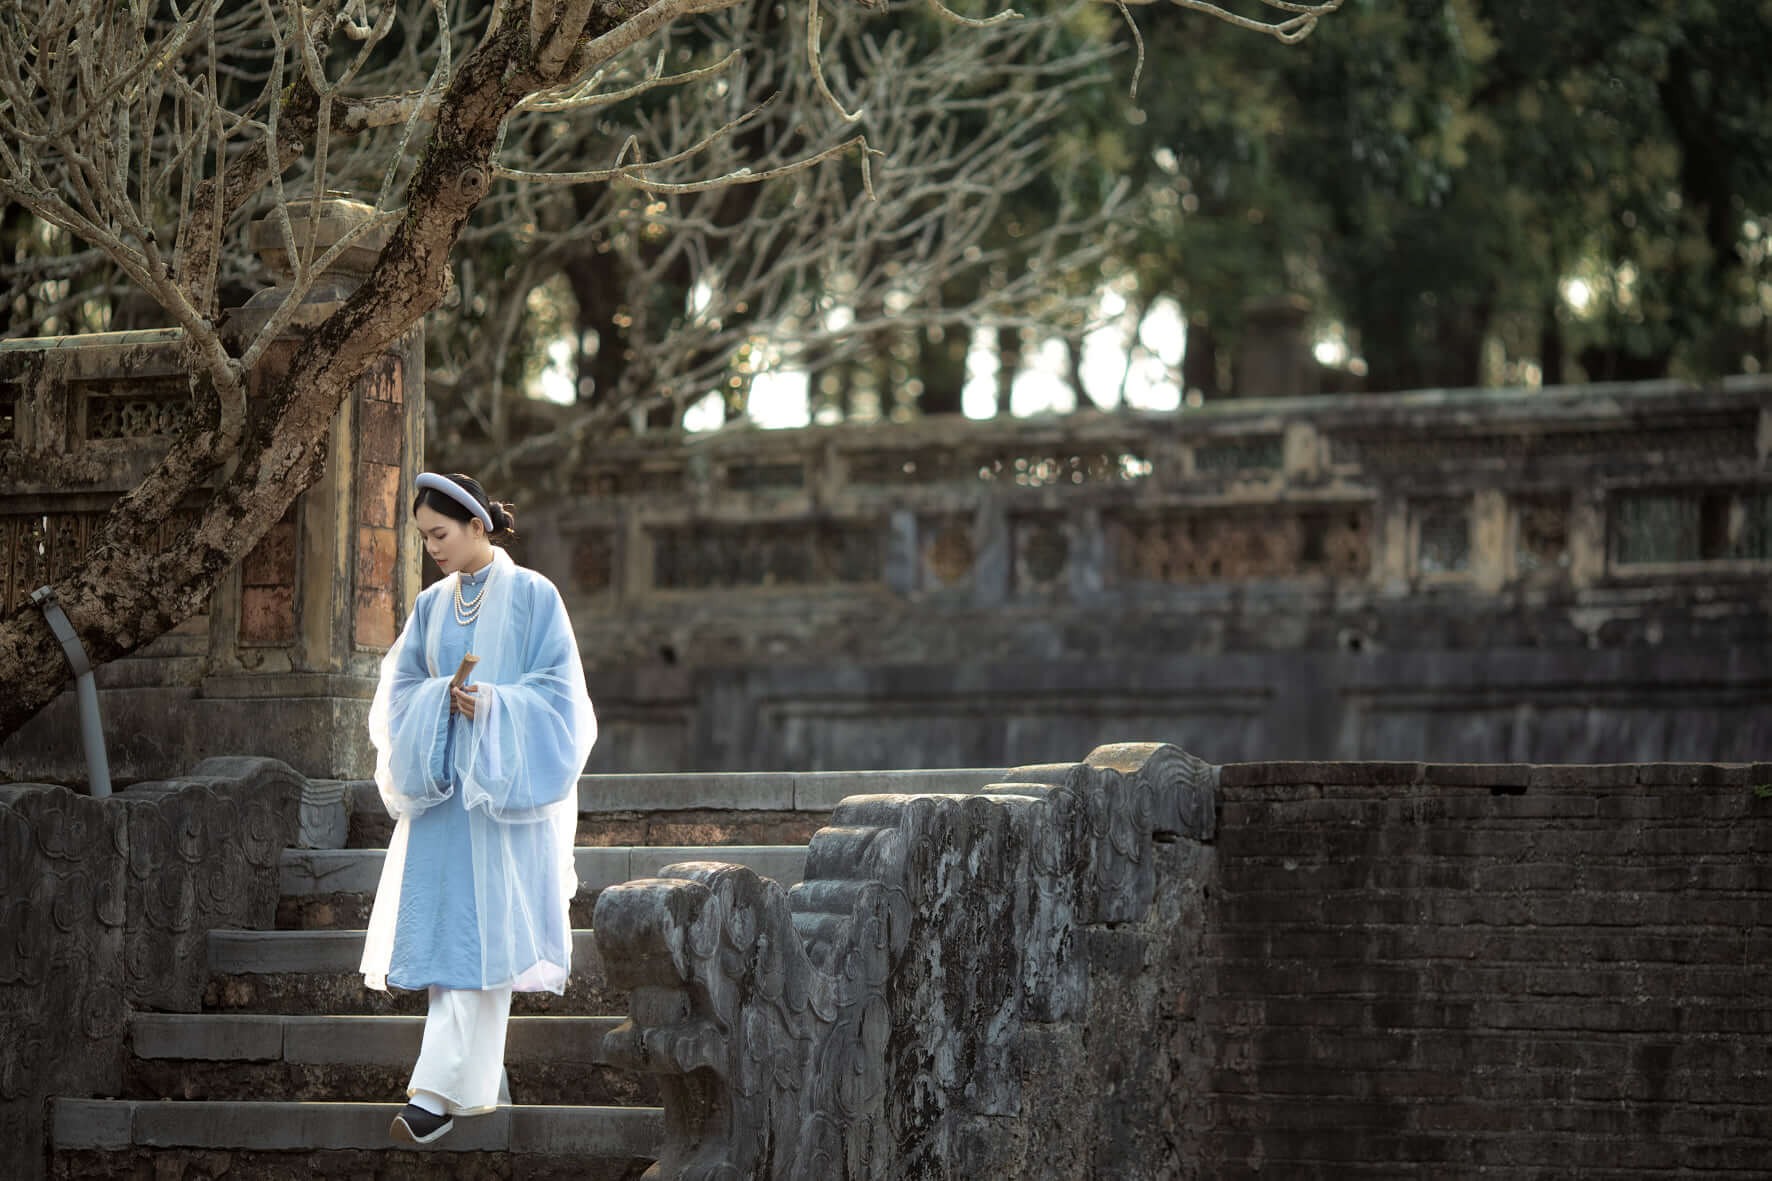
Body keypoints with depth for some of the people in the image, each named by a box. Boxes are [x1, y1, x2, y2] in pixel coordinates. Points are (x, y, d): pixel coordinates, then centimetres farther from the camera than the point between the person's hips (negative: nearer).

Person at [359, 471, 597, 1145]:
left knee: (477, 932, -9)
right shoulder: (432, 604, 11)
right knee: (448, 930, 2)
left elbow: (557, 691, -6)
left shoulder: (532, 597, -4)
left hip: (503, 787, -5)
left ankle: (442, 1088, -13)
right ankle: (474, 1082, 9)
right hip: (442, 786, 5)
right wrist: (441, 700, -11)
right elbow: (401, 687, 10)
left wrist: (492, 703, -20)